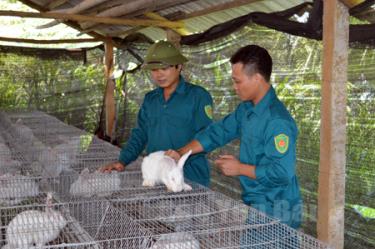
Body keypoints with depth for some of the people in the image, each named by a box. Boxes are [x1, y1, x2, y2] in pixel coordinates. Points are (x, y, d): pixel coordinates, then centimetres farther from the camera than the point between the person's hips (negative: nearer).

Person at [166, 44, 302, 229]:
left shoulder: (277, 121, -23)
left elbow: (282, 173, -26)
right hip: (254, 203, 8)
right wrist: (181, 152, 4)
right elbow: (218, 132, 13)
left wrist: (240, 168, -16)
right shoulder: (246, 110, 5)